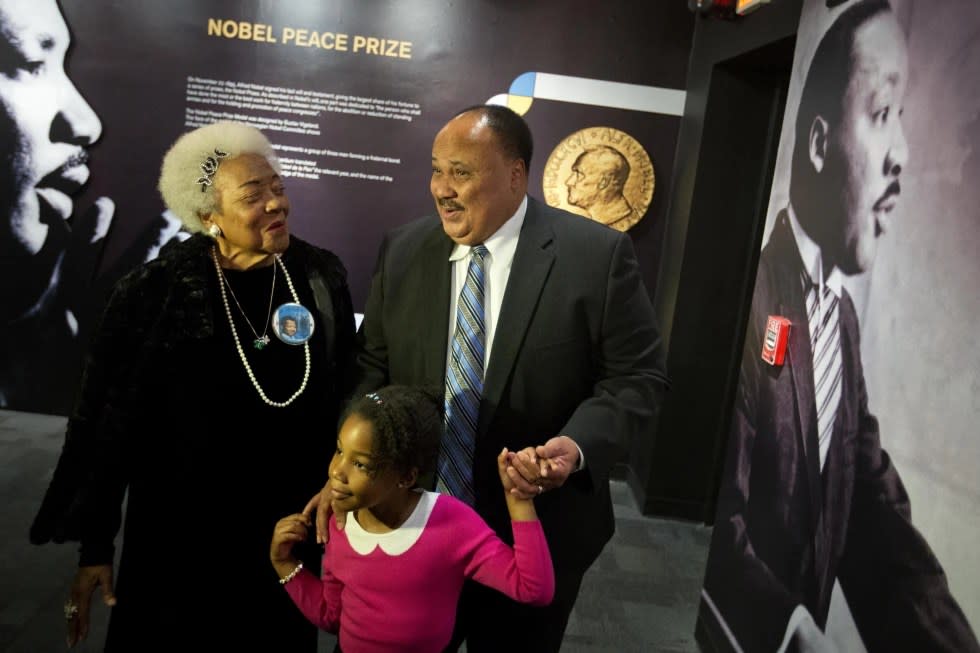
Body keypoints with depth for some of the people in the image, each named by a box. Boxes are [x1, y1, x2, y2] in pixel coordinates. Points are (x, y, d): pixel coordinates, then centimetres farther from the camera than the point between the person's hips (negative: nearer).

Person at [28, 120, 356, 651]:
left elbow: (343, 397, 2)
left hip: (291, 529, 3)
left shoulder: (320, 277, -8)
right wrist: (95, 544, -6)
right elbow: (108, 423, -10)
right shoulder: (154, 293, -17)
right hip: (184, 536, -2)